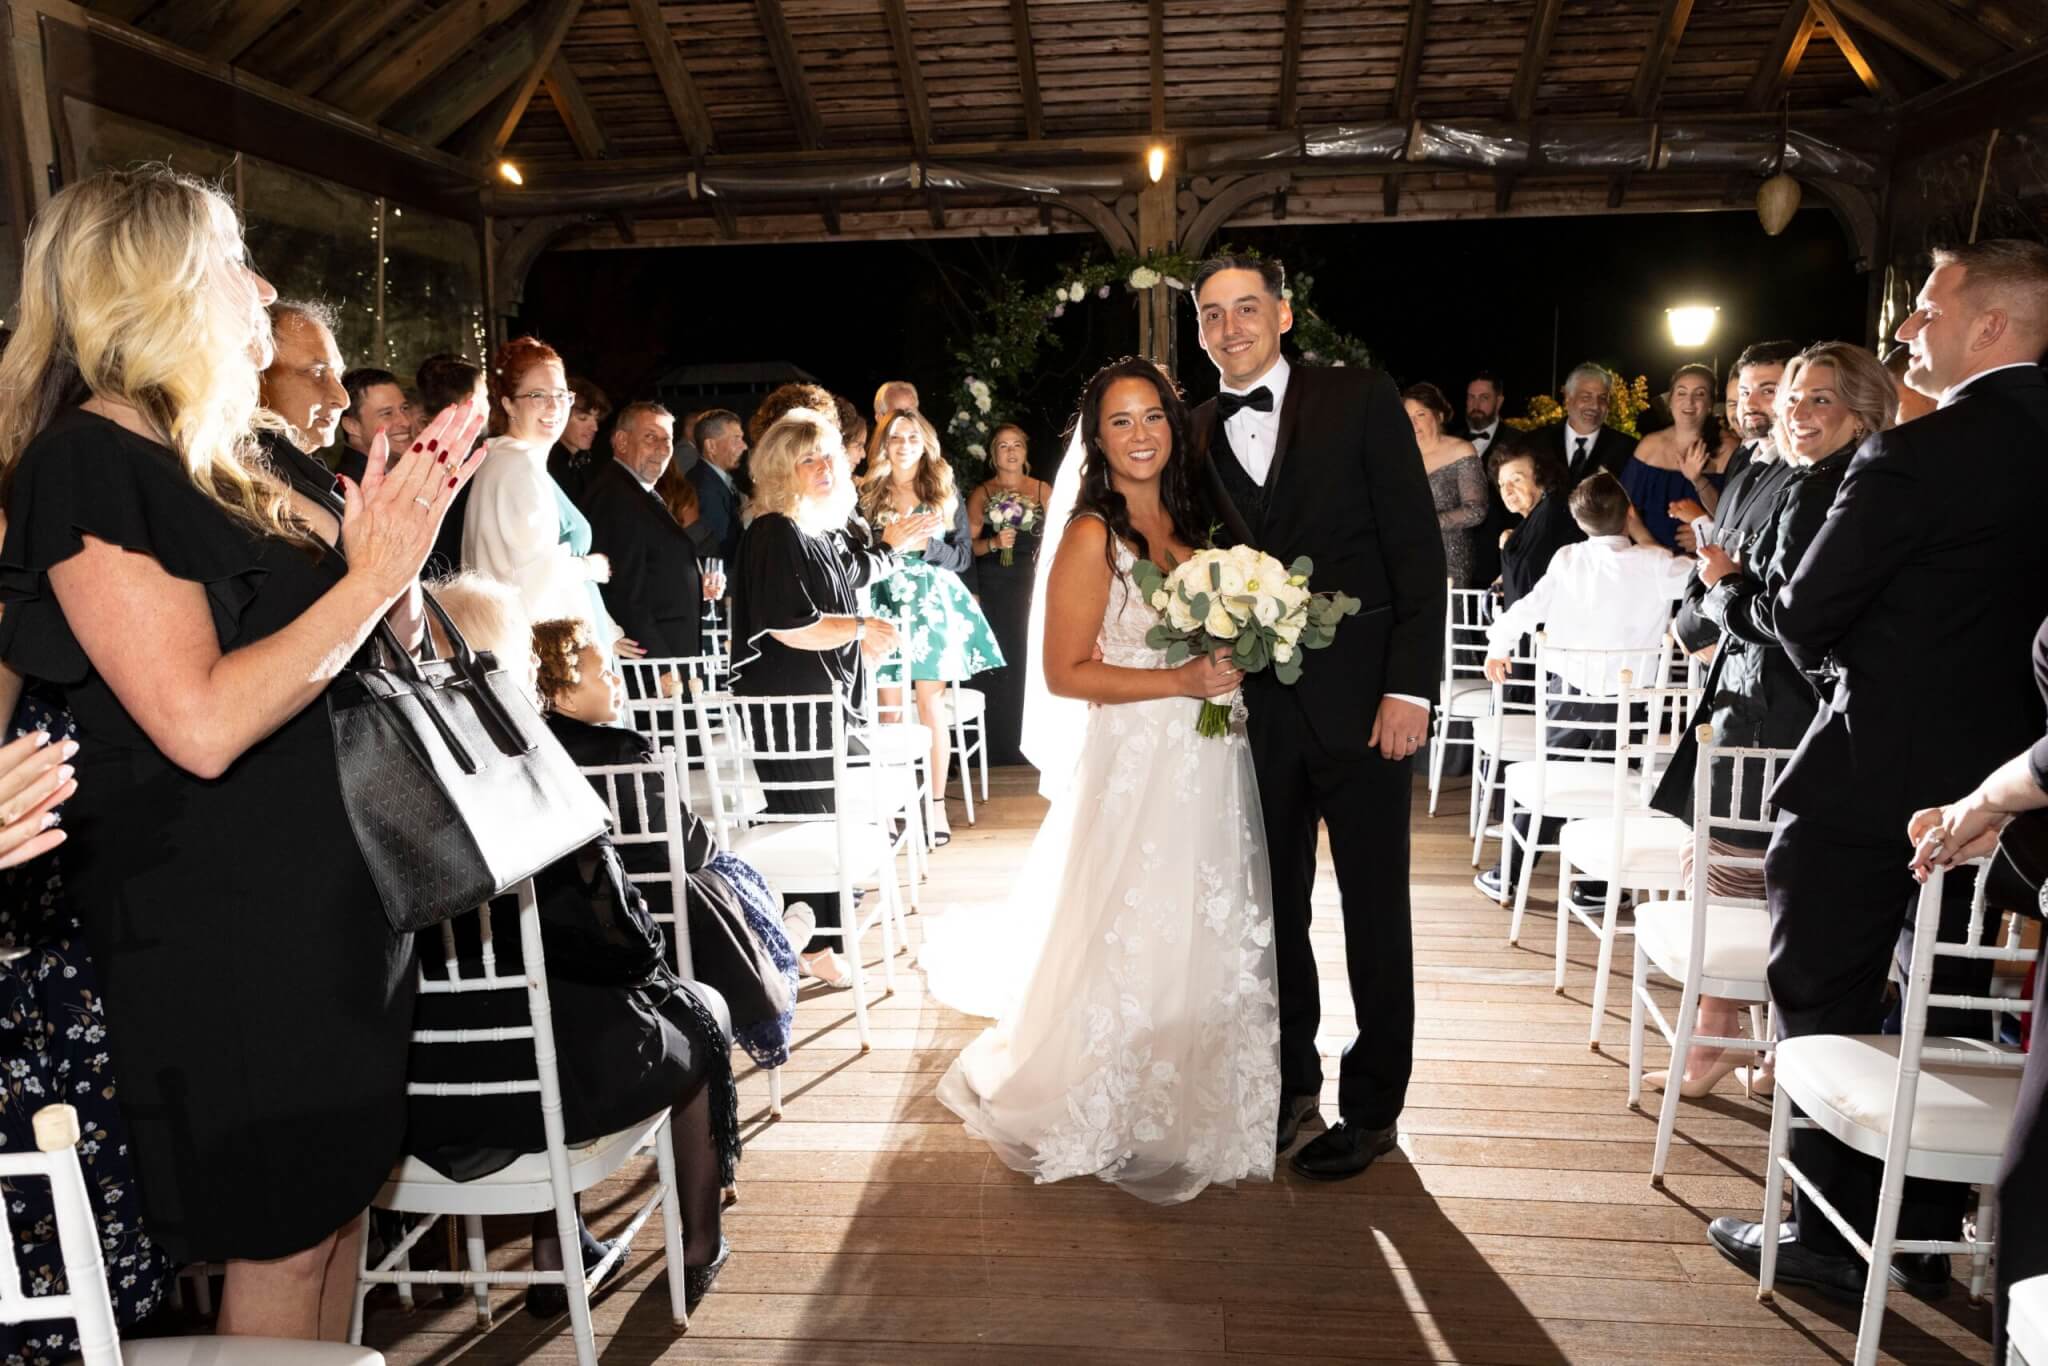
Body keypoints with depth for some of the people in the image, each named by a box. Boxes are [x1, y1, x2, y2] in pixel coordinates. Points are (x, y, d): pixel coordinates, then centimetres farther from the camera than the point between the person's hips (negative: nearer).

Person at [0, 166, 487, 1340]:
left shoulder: (221, 461, 13)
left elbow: (353, 667, 16)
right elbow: (203, 723, -24)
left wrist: (401, 534, 3)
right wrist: (372, 578, -18)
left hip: (327, 893, 8)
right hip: (224, 924, -8)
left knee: (342, 1196, 17)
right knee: (284, 1238, 6)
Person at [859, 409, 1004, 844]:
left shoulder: (946, 493, 10)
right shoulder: (867, 494, 8)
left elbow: (964, 556, 6)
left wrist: (926, 546, -10)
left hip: (933, 604, 0)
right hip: (885, 604, 0)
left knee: (931, 702, -4)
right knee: (890, 706, -3)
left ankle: (937, 803, 1)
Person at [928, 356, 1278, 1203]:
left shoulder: (1187, 520, 10)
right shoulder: (1092, 537, -12)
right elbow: (1065, 671, -16)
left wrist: (1234, 662, -1)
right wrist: (1183, 680, -20)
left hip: (1211, 764, 7)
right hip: (1138, 767, -7)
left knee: (1213, 938, 15)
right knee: (1140, 946, 2)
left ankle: (1198, 1101, 37)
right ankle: (1125, 1125, 24)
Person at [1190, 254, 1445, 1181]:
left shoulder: (1360, 401, -3)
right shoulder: (1196, 435, 8)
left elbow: (1418, 548, -6)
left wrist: (1409, 687, -12)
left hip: (1360, 702, -3)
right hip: (1259, 710, 4)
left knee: (1374, 911, 8)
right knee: (1274, 905, 14)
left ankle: (1371, 1107, 24)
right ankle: (1291, 1079, 33)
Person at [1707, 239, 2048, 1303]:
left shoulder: (1920, 456, -19)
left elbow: (1805, 620, -14)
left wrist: (1839, 655, 7)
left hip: (1869, 774, -7)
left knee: (1825, 1006, 7)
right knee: (1945, 1010, 18)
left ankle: (1831, 1240, 18)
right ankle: (1926, 1240, 32)